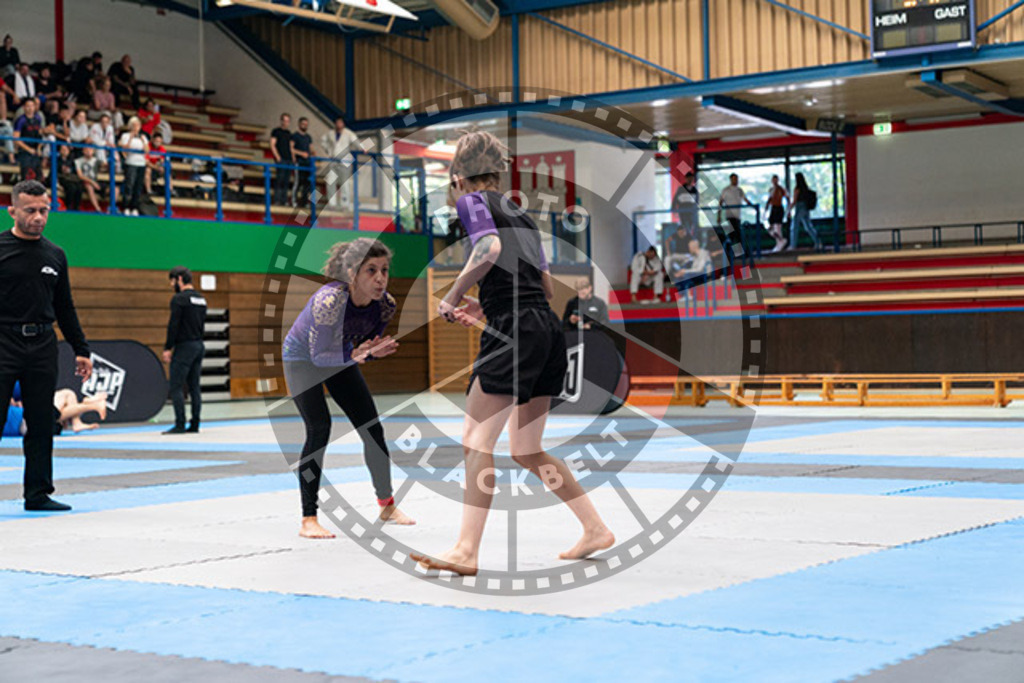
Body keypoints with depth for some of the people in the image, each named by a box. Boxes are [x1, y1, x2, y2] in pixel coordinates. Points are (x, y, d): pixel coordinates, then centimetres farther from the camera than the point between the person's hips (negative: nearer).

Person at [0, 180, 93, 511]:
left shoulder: (55, 256, 13)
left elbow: (64, 308, 19)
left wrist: (81, 350, 16)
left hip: (42, 347, 5)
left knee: (42, 424, 7)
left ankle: (38, 493, 14)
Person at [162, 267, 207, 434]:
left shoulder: (179, 299, -12)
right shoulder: (201, 299, 14)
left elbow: (173, 325, -16)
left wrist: (167, 348, -12)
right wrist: (196, 341, 18)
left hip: (184, 347, -8)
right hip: (199, 345, 8)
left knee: (176, 387, -6)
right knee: (194, 387, 10)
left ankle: (179, 425, -10)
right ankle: (195, 424, 10)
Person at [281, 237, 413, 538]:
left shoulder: (385, 304, -21)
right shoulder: (329, 300, -39)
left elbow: (365, 348, -5)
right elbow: (319, 355, -30)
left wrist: (375, 351, -27)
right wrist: (354, 355, -45)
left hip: (341, 358, 6)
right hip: (302, 358, -6)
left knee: (372, 429, 5)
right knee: (318, 429, -21)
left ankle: (387, 505, 23)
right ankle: (308, 520, -15)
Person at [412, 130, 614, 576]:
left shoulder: (472, 201, 3)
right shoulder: (519, 214, 25)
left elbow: (490, 248, -18)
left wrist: (453, 296, -8)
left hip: (514, 331, -8)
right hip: (548, 328, 8)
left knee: (477, 442, -8)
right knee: (526, 451, 17)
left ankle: (466, 551, -14)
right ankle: (595, 529, 21)